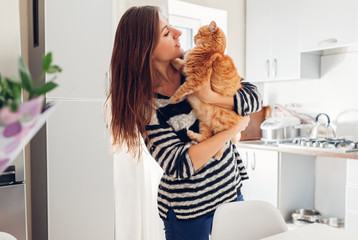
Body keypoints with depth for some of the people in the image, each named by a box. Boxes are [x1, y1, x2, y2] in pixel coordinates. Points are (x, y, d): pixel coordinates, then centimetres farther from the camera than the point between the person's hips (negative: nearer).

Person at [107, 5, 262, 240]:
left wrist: (212, 97, -25)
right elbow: (179, 165, -23)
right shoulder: (145, 104, -16)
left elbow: (255, 97, -6)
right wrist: (235, 127, -19)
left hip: (231, 191, 5)